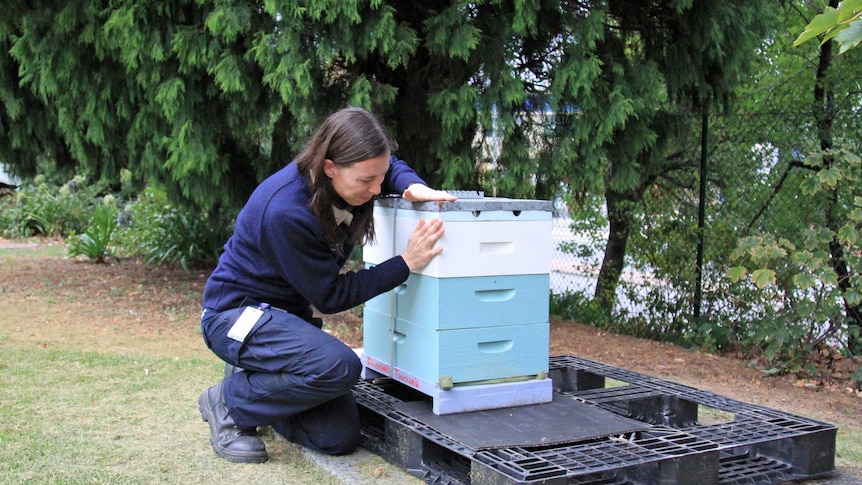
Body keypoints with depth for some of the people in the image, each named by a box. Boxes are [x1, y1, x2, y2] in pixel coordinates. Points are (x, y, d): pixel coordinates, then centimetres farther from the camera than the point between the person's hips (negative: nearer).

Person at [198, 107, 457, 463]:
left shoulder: (348, 179, -10)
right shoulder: (286, 211, -31)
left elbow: (393, 167, 14)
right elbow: (331, 296, -21)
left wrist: (413, 187, -10)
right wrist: (406, 263, -23)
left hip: (288, 313, 8)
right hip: (237, 312, -7)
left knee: (340, 437, -3)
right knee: (340, 366, -35)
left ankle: (252, 381, 19)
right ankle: (230, 403, -10)